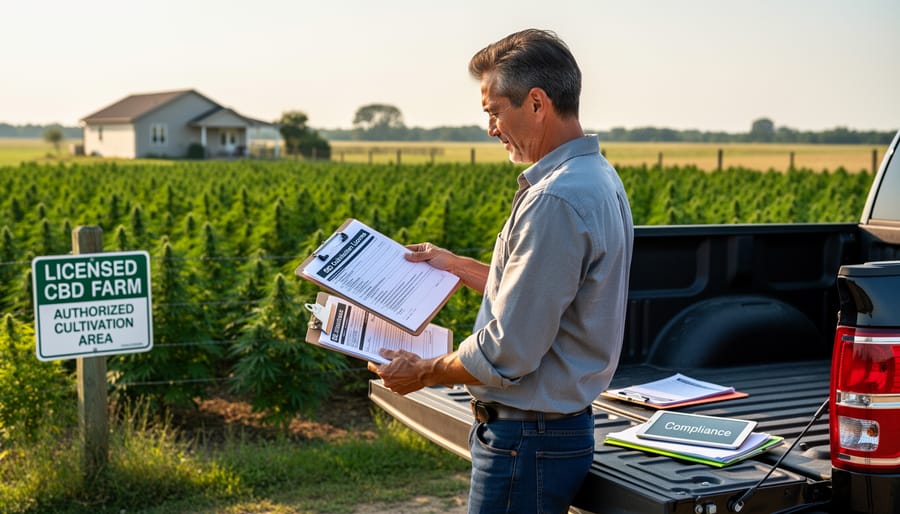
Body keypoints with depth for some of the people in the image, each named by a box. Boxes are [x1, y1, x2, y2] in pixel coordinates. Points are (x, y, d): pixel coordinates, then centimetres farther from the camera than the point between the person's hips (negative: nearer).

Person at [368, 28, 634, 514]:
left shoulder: (554, 201, -25)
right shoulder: (597, 177, 9)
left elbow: (508, 353, -23)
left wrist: (423, 373, -7)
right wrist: (456, 265, 24)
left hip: (526, 440, -10)